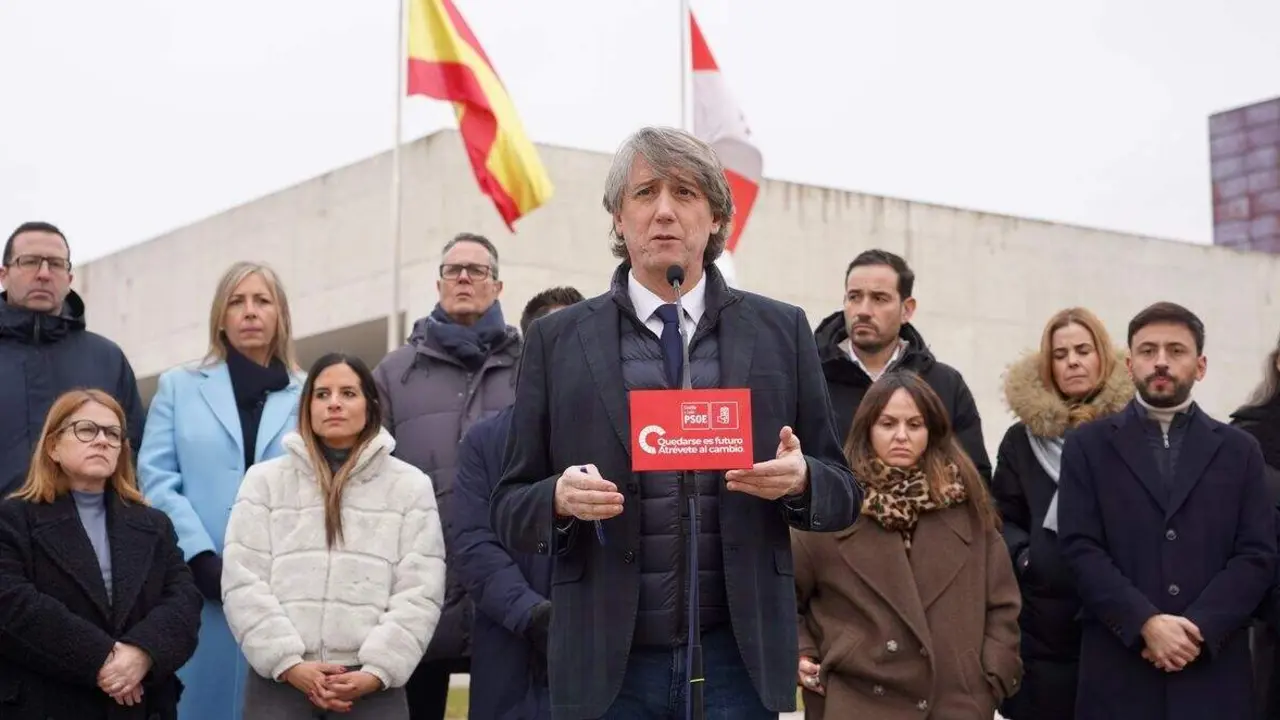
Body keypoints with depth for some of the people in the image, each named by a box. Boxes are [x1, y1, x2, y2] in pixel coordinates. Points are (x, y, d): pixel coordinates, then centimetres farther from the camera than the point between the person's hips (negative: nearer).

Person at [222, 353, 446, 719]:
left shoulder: (410, 486, 9)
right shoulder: (264, 480, 10)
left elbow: (419, 592, 1)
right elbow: (243, 584, 1)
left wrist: (376, 671, -12)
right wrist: (289, 664, -10)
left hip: (371, 686, 0)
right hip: (279, 680, 0)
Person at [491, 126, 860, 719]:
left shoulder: (782, 331, 6)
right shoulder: (557, 339, 5)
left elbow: (842, 495, 9)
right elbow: (509, 509, 6)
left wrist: (801, 480, -13)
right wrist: (560, 499, -16)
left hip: (737, 657, 0)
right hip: (608, 664, 0)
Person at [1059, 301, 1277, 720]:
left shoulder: (1239, 450, 11)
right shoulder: (1088, 445, 6)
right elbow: (1080, 547, -3)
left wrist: (1198, 628, -11)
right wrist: (1146, 623, -14)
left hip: (1214, 668, 1)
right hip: (1117, 669, -1)